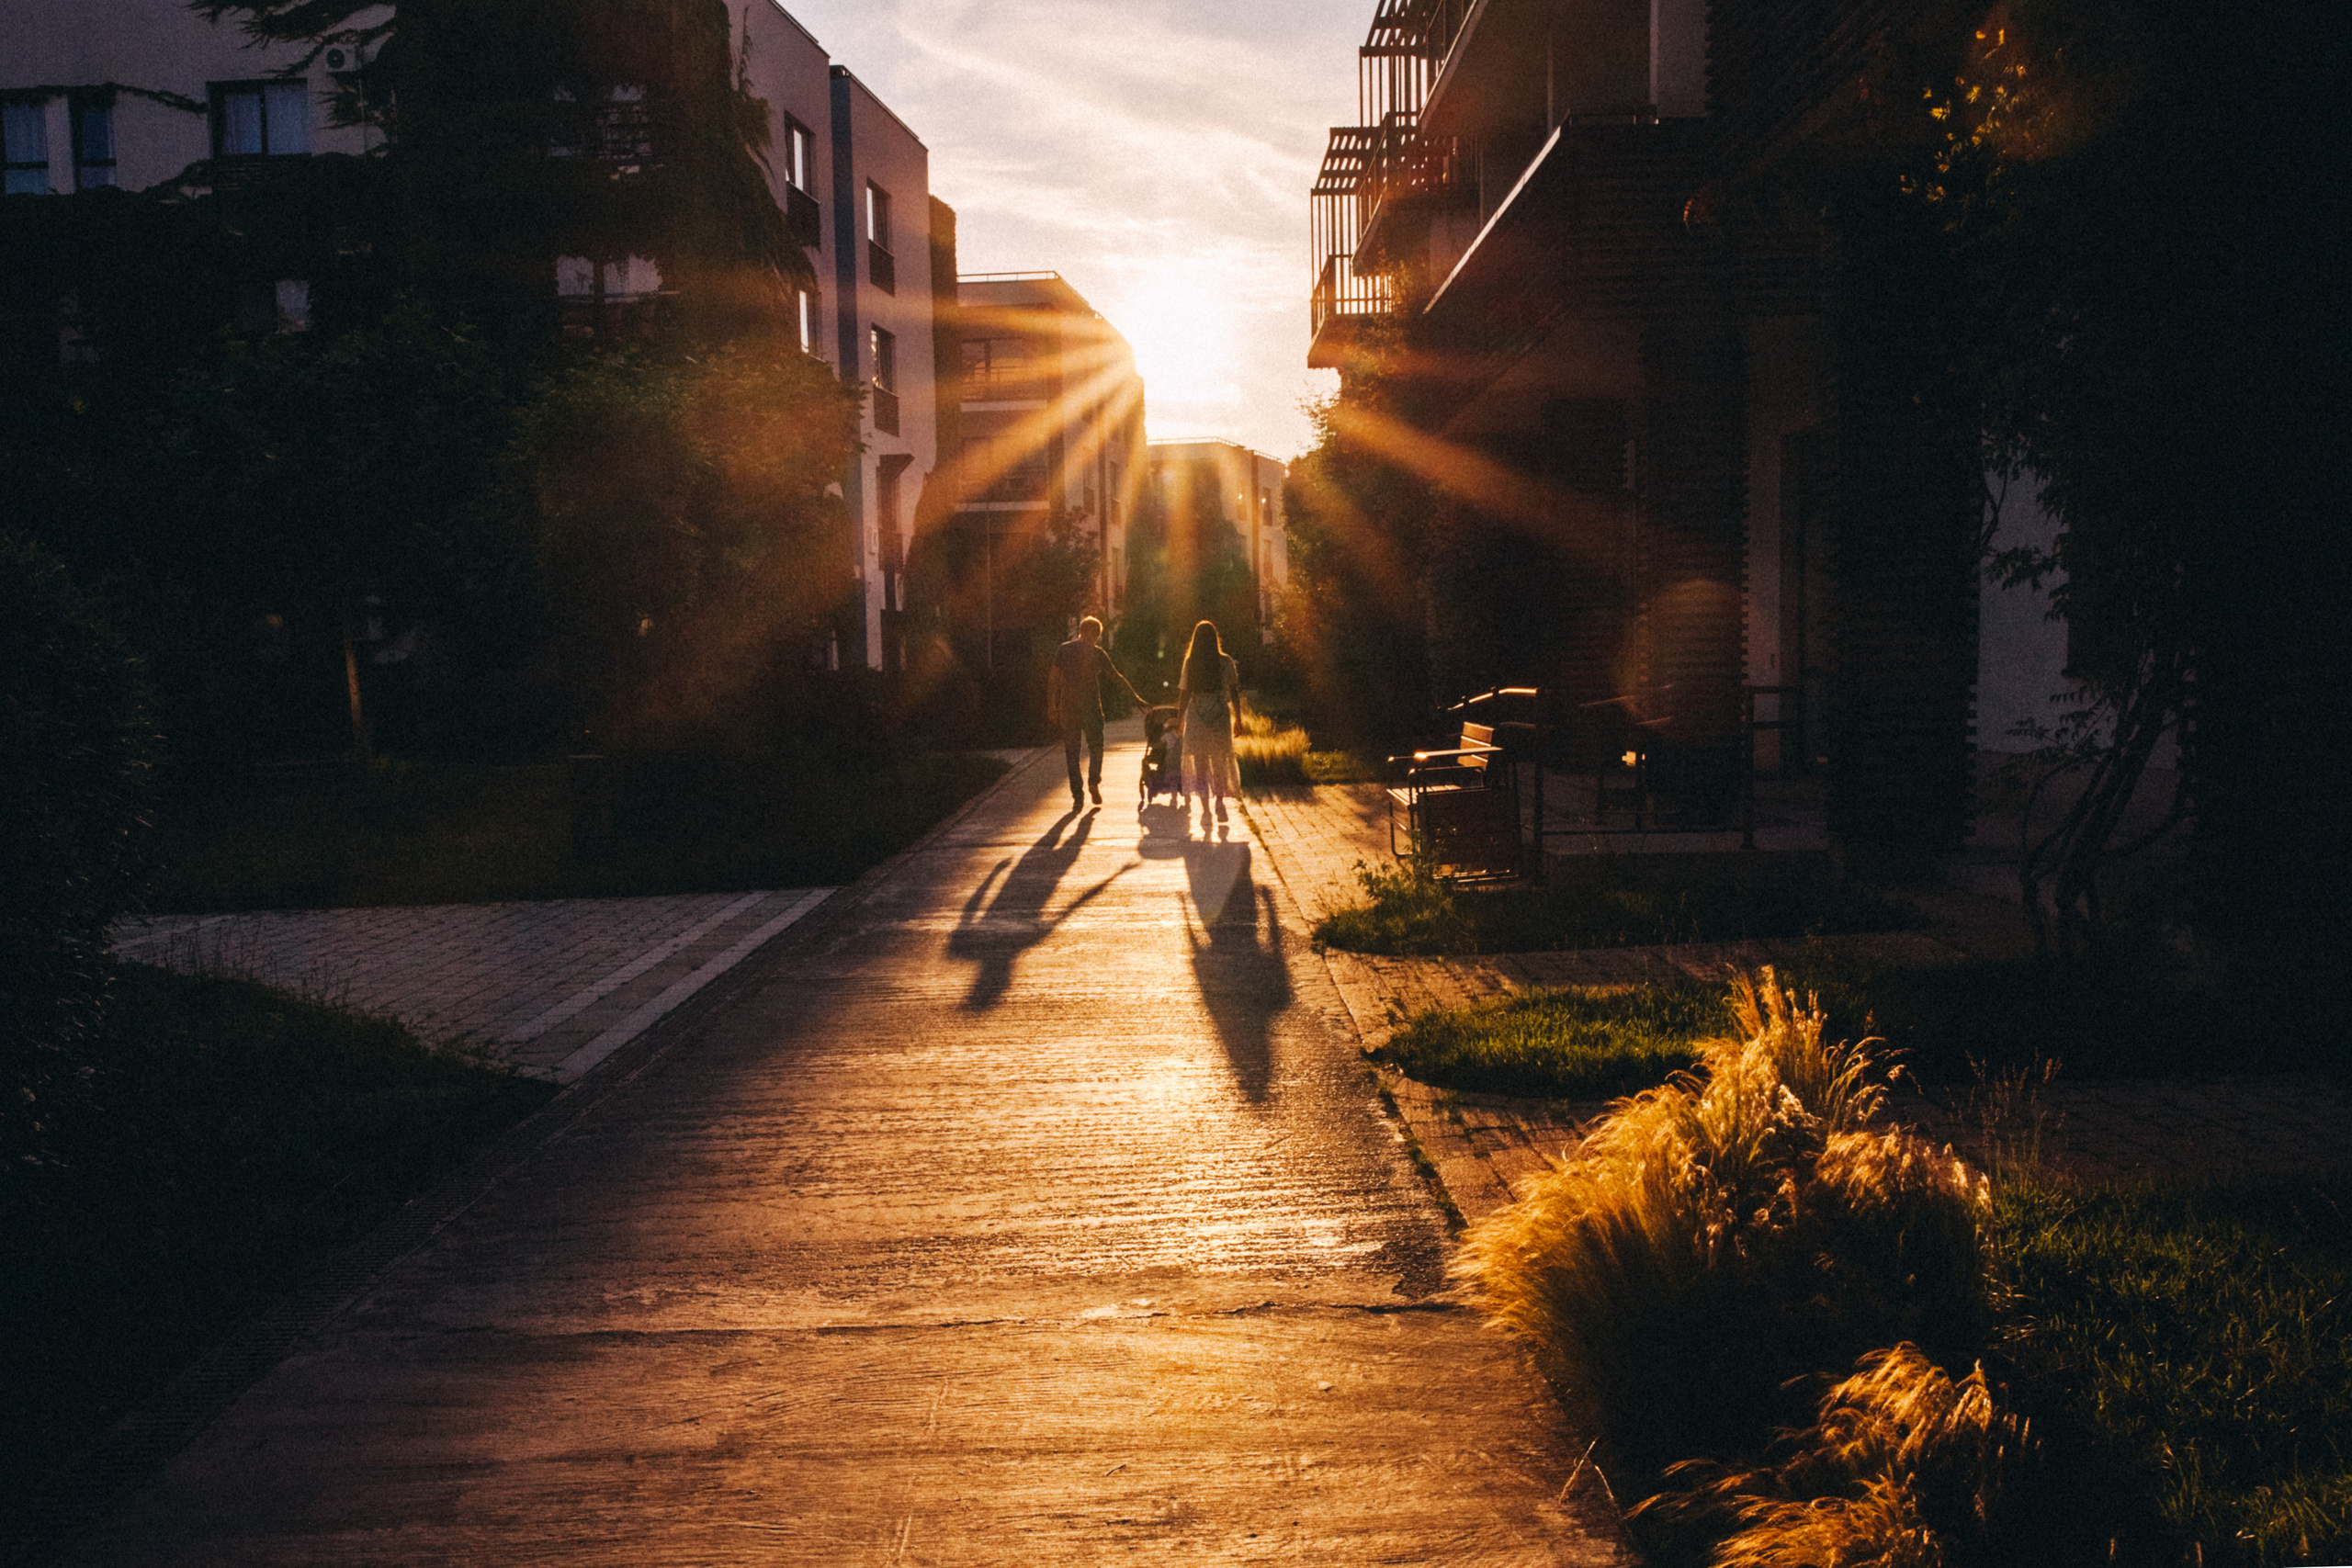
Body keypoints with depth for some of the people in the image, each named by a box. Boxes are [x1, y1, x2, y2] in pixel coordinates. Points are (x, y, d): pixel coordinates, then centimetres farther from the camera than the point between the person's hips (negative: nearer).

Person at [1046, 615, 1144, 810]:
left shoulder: (1063, 650, 4)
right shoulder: (1097, 653, 0)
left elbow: (1054, 678, 0)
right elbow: (1117, 677, 4)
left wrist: (1052, 704, 5)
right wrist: (1136, 697, 11)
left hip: (1068, 706, 1)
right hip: (1091, 706, -1)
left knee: (1071, 751, 6)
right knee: (1095, 746, 15)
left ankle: (1077, 796, 1)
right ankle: (1094, 781, -7)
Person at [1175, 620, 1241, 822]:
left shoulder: (1191, 663, -2)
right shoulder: (1226, 661, -2)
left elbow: (1184, 693, -1)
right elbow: (1234, 692, 0)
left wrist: (1179, 718, 9)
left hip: (1196, 715, 0)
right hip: (1220, 714, 0)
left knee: (1200, 763, 7)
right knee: (1221, 762, 10)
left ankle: (1205, 808, 4)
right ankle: (1219, 800, -8)